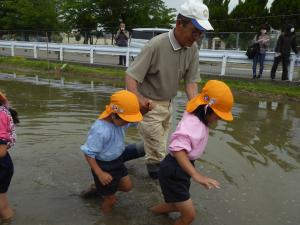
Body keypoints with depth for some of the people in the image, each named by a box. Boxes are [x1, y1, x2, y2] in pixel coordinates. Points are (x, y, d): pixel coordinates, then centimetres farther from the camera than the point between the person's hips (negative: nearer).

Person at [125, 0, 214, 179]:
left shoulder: (192, 49, -9)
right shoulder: (156, 45, -27)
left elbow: (191, 81, -6)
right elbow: (131, 76, -26)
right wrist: (138, 98, -45)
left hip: (168, 103, 7)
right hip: (149, 105, -6)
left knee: (159, 146, 23)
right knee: (158, 154, 3)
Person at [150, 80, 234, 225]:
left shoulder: (200, 120, 1)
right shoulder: (192, 123, -29)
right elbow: (178, 149, -46)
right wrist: (196, 175, -54)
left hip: (181, 169, 10)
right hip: (173, 171, -10)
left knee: (179, 205, 28)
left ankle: (157, 209, 56)